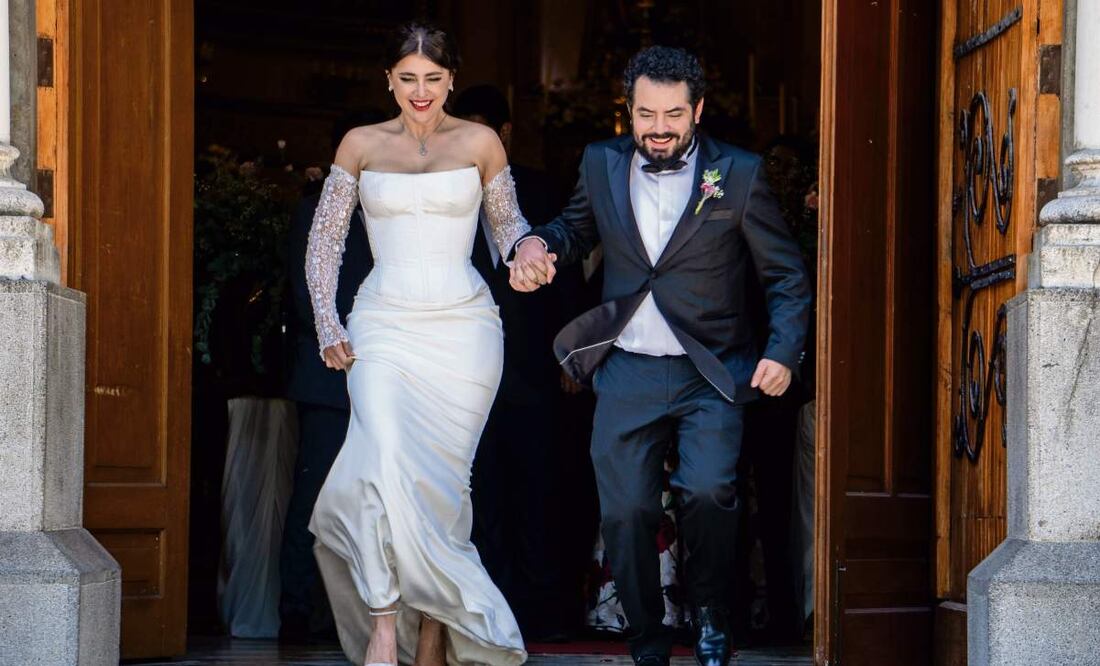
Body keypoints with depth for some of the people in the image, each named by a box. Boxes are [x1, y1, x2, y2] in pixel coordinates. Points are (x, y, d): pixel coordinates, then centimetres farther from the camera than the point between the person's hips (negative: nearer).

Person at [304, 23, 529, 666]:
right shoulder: (361, 145, 8)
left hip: (463, 328, 0)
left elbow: (507, 222, 16)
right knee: (387, 467, -20)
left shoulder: (480, 143, 6)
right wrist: (328, 326, -1)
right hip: (384, 327, 0)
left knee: (441, 480, 1)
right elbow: (324, 239, 10)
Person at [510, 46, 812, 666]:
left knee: (708, 491, -21)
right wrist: (539, 243, 0)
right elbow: (577, 227, 23)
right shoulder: (603, 163, 5)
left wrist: (783, 351, -10)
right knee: (625, 512, 2)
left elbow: (787, 275, 2)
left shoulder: (738, 174, -3)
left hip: (710, 374, -3)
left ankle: (711, 613, 6)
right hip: (628, 374, 3)